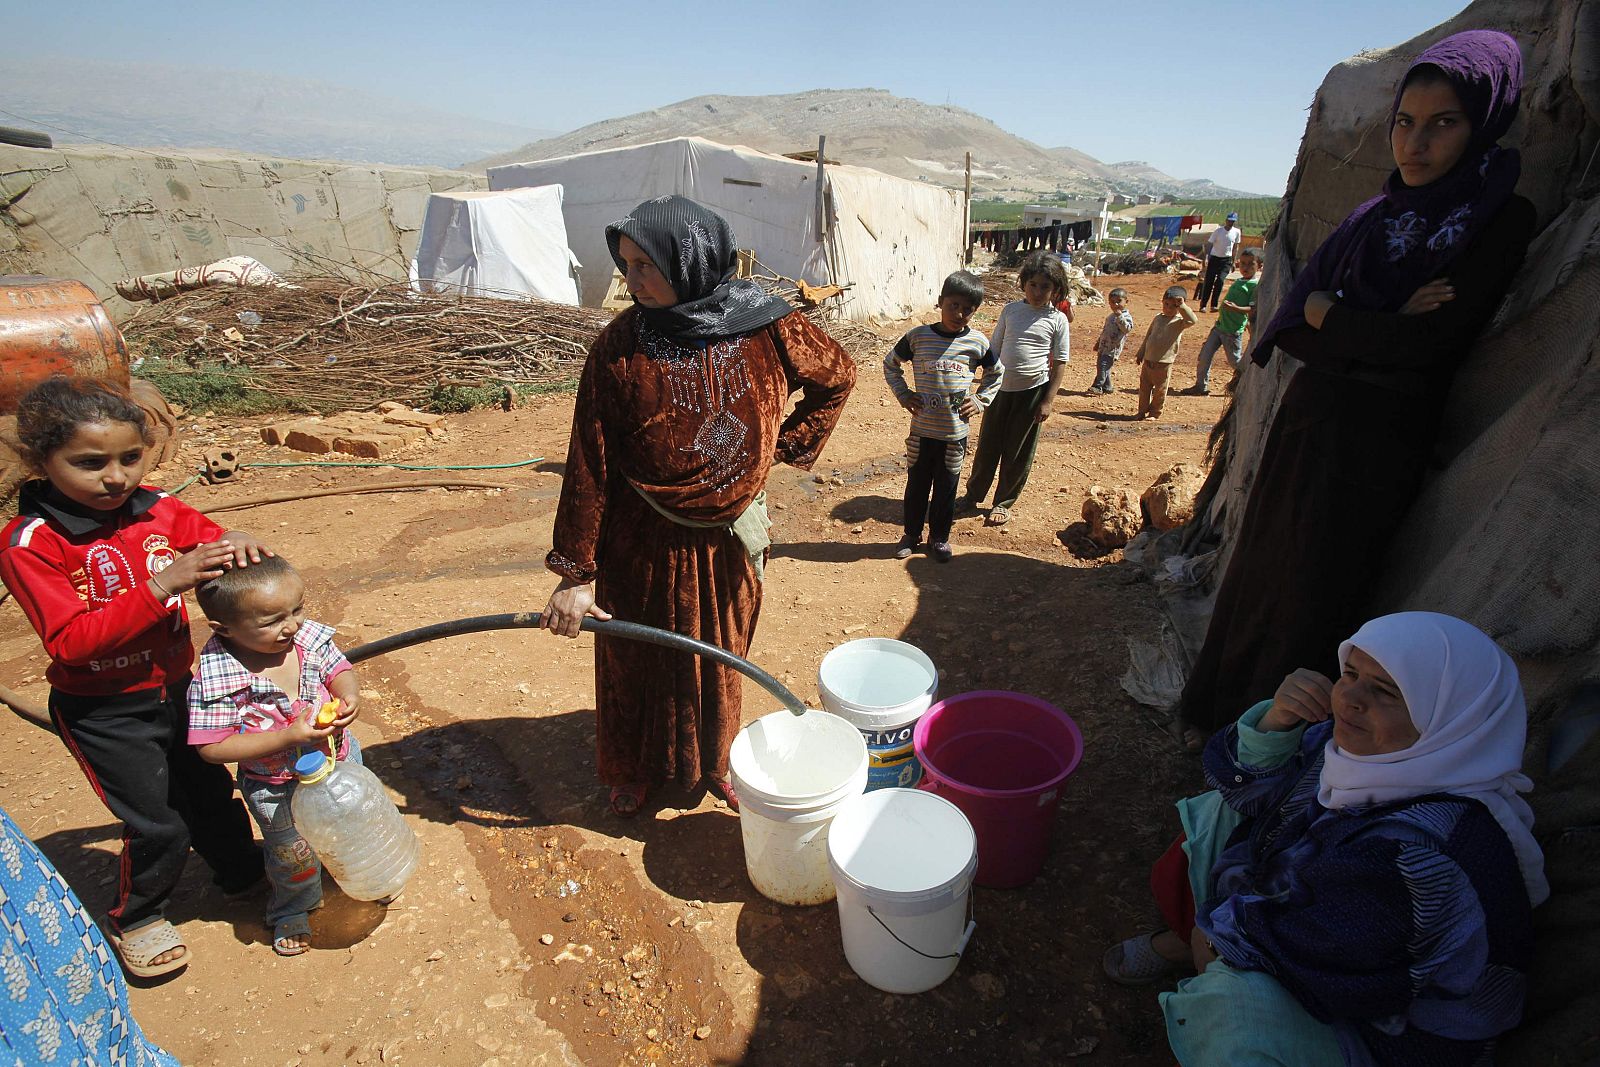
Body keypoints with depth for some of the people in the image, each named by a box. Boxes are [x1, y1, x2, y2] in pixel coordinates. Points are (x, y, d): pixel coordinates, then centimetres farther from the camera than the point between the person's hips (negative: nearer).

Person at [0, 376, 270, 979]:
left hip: (175, 690, 4)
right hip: (104, 714, -4)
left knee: (211, 793, 20)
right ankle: (134, 919, 34)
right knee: (156, 824, 4)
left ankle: (244, 875, 46)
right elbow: (71, 641, -25)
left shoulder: (157, 510, -7)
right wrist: (162, 584, -35)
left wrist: (233, 542, -25)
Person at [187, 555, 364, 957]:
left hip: (339, 760, 4)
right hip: (277, 789, -3)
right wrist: (288, 737, -35)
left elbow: (339, 670, -4)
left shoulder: (310, 637, -20)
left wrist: (349, 696, -27)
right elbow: (213, 748, -26)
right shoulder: (214, 680, -30)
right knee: (293, 855, 20)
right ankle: (293, 910, 53)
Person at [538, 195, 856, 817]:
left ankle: (715, 762, 45)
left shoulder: (767, 328, -11)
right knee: (634, 658, 15)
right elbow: (588, 465, -12)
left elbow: (837, 377, 7)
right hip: (641, 540, -1)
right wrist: (575, 572, -13)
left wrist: (790, 446, 2)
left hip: (727, 537, 1)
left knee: (720, 655, 18)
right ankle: (634, 770, 42)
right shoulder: (619, 345, -13)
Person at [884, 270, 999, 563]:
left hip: (955, 432, 0)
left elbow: (995, 374, 14)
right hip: (921, 428, 0)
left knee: (946, 488, 12)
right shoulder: (918, 336, -6)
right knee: (916, 484, 13)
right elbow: (890, 364, 9)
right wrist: (903, 394, 0)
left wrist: (980, 401, 2)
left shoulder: (977, 342, -4)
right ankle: (912, 534, 32)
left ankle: (939, 538, 30)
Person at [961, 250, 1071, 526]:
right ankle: (974, 495, 27)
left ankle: (1004, 503, 22)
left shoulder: (1057, 320, -4)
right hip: (1002, 387, 2)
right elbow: (994, 348, 8)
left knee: (1018, 452, 7)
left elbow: (1060, 363, -3)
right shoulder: (1010, 310, 2)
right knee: (987, 446, 10)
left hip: (1033, 390, -2)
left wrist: (1047, 401, -7)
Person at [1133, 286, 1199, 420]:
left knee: (1160, 390, 7)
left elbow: (1193, 320, -32)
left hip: (1163, 363, -5)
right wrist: (1140, 353, 18)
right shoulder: (1158, 318, 8)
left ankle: (1155, 413, 20)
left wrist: (1181, 305, -32)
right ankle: (1142, 411, 26)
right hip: (1148, 360, 5)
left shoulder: (1179, 321, -9)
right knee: (1144, 387, 14)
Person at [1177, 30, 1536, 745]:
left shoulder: (1500, 220, -6)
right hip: (1308, 419, 6)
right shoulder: (1373, 215, 10)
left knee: (1314, 592, 3)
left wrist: (1328, 315, -8)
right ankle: (1216, 707, 31)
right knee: (1260, 567, 12)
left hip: (1378, 440, -5)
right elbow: (1291, 329, 0)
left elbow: (1432, 342, -18)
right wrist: (1381, 330, -15)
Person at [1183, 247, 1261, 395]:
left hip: (1233, 331, -8)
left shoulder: (1255, 286, -13)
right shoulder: (1238, 282, 12)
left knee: (1235, 361, 4)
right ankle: (1201, 386, 12)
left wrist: (1236, 308, -35)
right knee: (1205, 355, 4)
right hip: (1219, 326, 8)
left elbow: (1253, 309, -20)